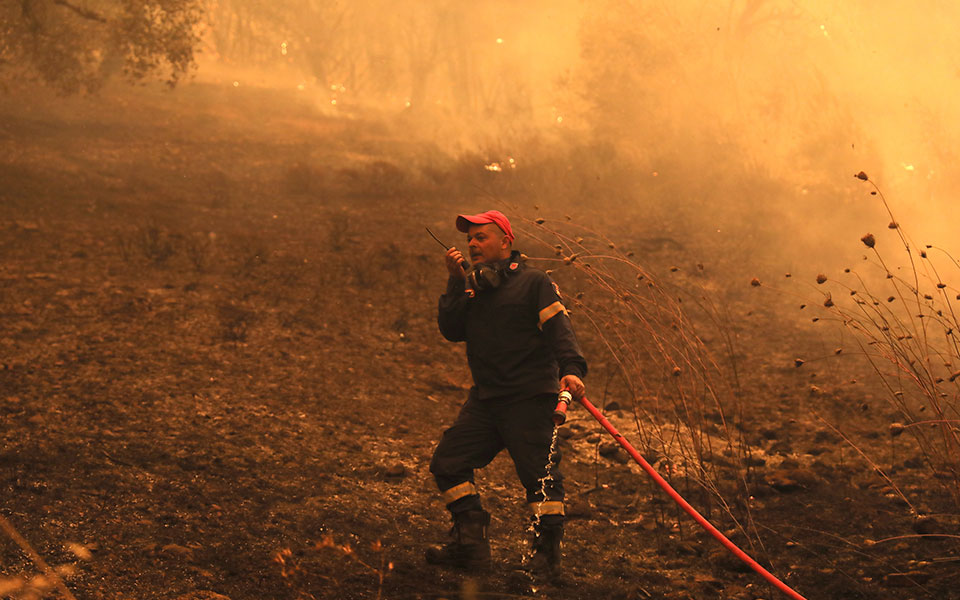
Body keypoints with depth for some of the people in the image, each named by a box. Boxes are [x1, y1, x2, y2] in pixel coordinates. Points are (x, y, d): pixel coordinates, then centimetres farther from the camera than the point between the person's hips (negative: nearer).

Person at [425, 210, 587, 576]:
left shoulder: (534, 282, -2)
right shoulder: (472, 286, 15)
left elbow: (559, 328, -13)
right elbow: (451, 330, 3)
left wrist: (571, 369, -29)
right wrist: (457, 282, -4)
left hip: (530, 398, -6)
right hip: (485, 400, 6)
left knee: (539, 472, -8)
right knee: (447, 463, 2)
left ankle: (547, 551, 3)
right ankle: (471, 545, 8)